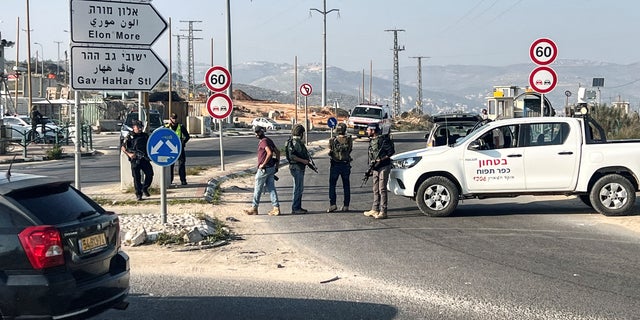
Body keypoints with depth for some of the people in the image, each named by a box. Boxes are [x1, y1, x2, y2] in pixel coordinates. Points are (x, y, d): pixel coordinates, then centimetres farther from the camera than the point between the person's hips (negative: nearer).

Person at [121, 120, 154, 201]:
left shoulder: (145, 136, 14)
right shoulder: (130, 137, 2)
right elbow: (123, 147, 1)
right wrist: (129, 154, -13)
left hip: (145, 159, 3)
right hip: (135, 160, -3)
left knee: (150, 174, -3)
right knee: (137, 177, -2)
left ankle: (145, 188, 21)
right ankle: (138, 194, 6)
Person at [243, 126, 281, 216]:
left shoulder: (263, 141, -15)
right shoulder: (269, 140, 14)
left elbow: (269, 153, -28)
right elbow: (277, 152, 18)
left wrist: (263, 164, -21)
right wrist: (277, 164, 18)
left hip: (264, 169, -9)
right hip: (271, 168, 9)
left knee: (257, 189, 2)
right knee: (271, 188, 8)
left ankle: (254, 208, 11)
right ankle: (276, 208, 5)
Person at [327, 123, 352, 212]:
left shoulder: (333, 140, -10)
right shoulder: (349, 140, -6)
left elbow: (330, 153, -4)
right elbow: (350, 150, 4)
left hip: (335, 165, -2)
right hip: (346, 165, 2)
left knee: (332, 185, 6)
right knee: (346, 186, 10)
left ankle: (332, 204, -4)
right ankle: (346, 206, 11)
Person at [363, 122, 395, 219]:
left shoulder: (382, 140, -14)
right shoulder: (371, 140, 13)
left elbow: (391, 151, -16)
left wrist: (380, 160, -19)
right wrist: (370, 168, 16)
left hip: (383, 167, -9)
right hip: (375, 168, 9)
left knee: (382, 189, -8)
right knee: (376, 189, 12)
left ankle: (383, 212, -6)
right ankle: (375, 210, 19)